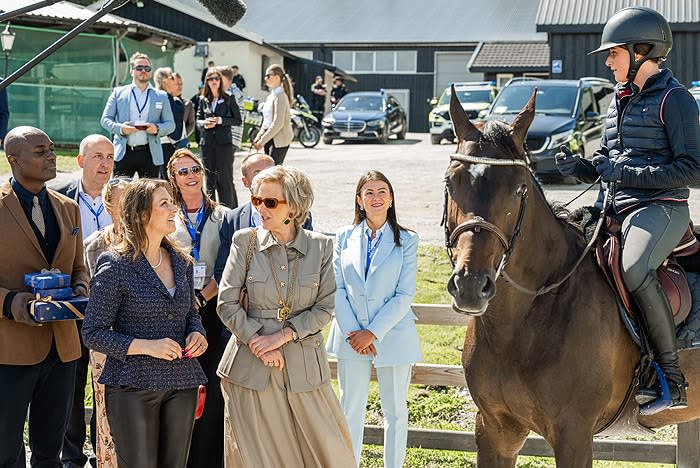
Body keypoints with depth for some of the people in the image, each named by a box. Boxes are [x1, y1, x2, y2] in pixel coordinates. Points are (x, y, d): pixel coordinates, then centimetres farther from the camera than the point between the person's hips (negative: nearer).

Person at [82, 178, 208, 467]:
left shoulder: (181, 262, 10)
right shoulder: (115, 267, -9)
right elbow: (93, 334, -9)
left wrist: (196, 333, 0)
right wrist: (146, 346, -19)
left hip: (181, 383, 6)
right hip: (134, 386, -6)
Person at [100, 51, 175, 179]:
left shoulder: (161, 96, 13)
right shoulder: (118, 92, 11)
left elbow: (170, 124, 12)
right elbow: (105, 119, 8)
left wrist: (157, 129, -10)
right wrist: (120, 128, -12)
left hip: (150, 154, 1)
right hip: (123, 154, -1)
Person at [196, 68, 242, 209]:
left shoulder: (228, 99, 0)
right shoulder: (203, 100, 9)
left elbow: (238, 120, -1)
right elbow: (198, 120, 13)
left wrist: (220, 120, -13)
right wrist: (205, 124, -8)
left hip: (224, 143, -3)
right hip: (207, 143, 3)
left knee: (225, 177, -4)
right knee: (209, 177, 9)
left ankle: (229, 209, 1)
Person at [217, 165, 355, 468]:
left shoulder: (320, 247, 1)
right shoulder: (245, 241, 0)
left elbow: (325, 308, 0)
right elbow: (227, 303, -2)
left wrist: (282, 336, -12)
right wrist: (259, 343, -11)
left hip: (303, 364, 1)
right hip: (252, 365, 0)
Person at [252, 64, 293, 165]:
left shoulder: (280, 96, -13)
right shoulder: (270, 97, 16)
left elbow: (278, 124, -20)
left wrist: (263, 140, -18)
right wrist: (259, 136, 7)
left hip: (279, 141, -9)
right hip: (269, 139, 9)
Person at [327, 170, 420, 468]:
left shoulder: (406, 241, -3)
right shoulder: (344, 237, 3)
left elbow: (405, 295, -8)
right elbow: (338, 289, -1)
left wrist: (373, 332, -15)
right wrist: (352, 332, -12)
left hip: (392, 335, -2)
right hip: (351, 337, 2)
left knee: (395, 410, 9)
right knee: (350, 408, 9)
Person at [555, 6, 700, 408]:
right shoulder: (620, 101, 19)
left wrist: (626, 173, -17)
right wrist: (579, 167, 3)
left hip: (661, 207, -9)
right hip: (616, 208, 9)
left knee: (635, 271, -34)